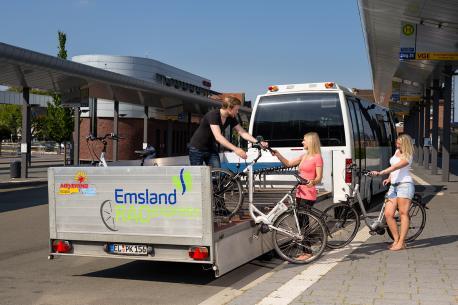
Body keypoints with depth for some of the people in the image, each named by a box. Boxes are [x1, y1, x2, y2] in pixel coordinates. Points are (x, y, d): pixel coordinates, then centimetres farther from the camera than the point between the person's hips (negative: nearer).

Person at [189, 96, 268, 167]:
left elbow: (243, 133, -7)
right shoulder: (213, 115, -28)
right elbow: (218, 137, -38)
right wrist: (235, 149, -48)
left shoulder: (231, 119, -7)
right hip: (197, 149, -6)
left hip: (211, 149, 7)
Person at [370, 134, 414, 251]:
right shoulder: (397, 151, 16)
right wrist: (389, 178, 19)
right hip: (393, 186, 8)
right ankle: (396, 240, 8)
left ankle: (401, 243, -7)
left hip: (405, 185, -8)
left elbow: (395, 167, -21)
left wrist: (380, 173, -29)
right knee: (388, 214, -1)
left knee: (403, 213, -7)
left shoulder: (407, 157, -9)